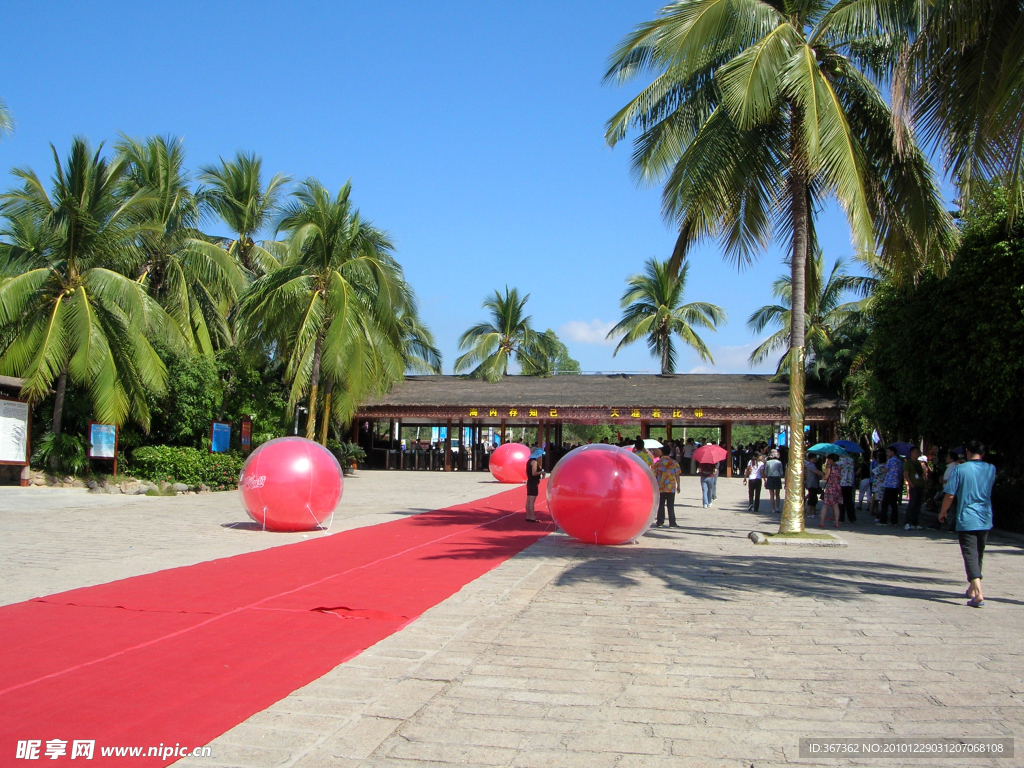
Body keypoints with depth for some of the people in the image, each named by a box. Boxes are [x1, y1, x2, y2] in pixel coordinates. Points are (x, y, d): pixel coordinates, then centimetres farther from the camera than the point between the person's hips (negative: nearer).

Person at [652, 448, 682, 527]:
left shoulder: (657, 463, 0)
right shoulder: (674, 462, 0)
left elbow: (654, 475, -1)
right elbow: (677, 475, 0)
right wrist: (678, 485, 9)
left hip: (660, 487, 1)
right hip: (671, 487, -1)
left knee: (661, 505, 9)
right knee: (670, 506, 3)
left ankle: (659, 522, 9)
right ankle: (672, 523, 2)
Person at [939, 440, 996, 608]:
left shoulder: (960, 469, -9)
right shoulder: (991, 469, 4)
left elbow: (950, 495, -10)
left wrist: (943, 512, 6)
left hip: (966, 520, -5)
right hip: (985, 519, 5)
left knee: (970, 555, -7)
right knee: (978, 554, 19)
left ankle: (978, 594, -20)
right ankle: (973, 588, 33)